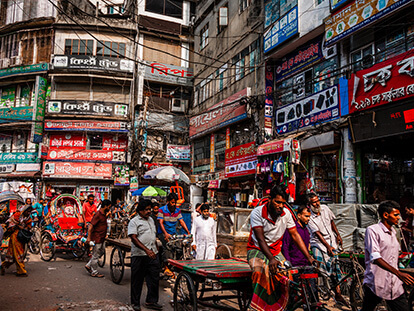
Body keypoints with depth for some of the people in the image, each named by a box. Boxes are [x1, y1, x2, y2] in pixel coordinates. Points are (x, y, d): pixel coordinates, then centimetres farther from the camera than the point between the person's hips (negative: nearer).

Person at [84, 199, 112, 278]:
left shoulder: (104, 214, 9)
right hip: (97, 237, -10)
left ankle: (89, 265, 28)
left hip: (102, 237, 10)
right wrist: (89, 237, -25)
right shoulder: (98, 214, -20)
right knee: (96, 255, 2)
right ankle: (94, 272, 14)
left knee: (101, 251, 19)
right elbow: (91, 226, -22)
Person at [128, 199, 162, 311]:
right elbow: (134, 239, -16)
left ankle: (151, 301, 17)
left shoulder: (151, 220, 16)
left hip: (152, 254, 6)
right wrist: (146, 250, -24)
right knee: (137, 280, 5)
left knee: (154, 278, 6)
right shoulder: (134, 221, -6)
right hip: (139, 255, -6)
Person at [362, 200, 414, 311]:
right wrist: (398, 273, -31)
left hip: (394, 285, 7)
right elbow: (375, 258, -22)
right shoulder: (372, 230, -11)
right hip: (376, 285, -7)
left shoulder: (393, 232, 14)